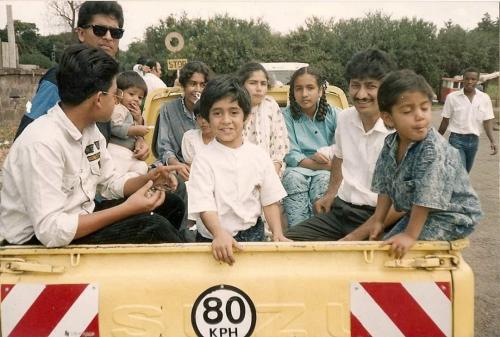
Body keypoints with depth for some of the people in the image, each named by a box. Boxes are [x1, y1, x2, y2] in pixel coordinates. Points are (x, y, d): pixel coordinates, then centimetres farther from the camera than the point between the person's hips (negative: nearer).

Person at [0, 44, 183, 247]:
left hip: (77, 221, 8)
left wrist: (146, 180, -7)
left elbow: (110, 183, 13)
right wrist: (128, 208, -27)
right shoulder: (42, 143, -27)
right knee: (153, 228, -20)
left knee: (170, 204, 0)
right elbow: (51, 231, -30)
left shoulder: (90, 129, -1)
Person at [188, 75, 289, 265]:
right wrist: (220, 235, -32)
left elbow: (270, 200, 9)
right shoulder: (203, 159, -5)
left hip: (253, 234, 3)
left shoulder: (259, 156, 4)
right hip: (215, 240, -2)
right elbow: (204, 206, -15)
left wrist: (277, 234, -5)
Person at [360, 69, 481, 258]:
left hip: (452, 216, -8)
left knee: (396, 246, -20)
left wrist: (410, 235, -29)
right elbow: (385, 185, 3)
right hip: (418, 212, 8)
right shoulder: (390, 144, -6)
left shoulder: (434, 151, -30)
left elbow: (426, 197, -31)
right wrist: (378, 219, 2)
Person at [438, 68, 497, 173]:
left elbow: (487, 121, 1)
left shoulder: (484, 98, 0)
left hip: (474, 140, 4)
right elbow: (445, 121, 1)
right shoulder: (452, 97, -6)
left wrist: (492, 141, -10)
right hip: (456, 139, -4)